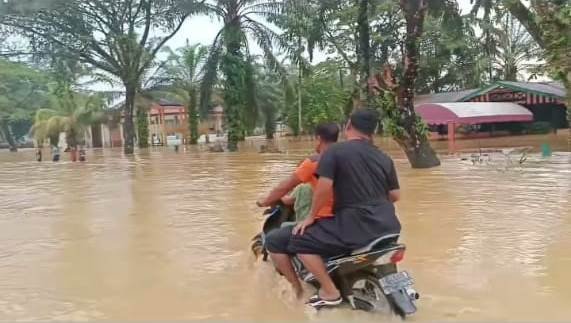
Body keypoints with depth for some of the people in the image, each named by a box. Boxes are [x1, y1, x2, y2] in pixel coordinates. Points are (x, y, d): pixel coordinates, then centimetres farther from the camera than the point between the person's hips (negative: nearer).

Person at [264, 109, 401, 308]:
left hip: (355, 228, -7)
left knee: (275, 241, -3)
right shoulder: (384, 158, 13)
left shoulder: (335, 151, -3)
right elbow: (395, 196, 15)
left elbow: (324, 187, -14)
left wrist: (311, 217, 0)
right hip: (388, 228, 7)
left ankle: (329, 292, -6)